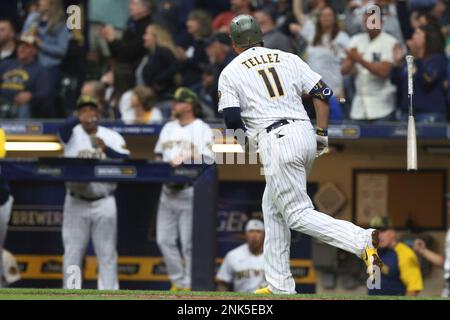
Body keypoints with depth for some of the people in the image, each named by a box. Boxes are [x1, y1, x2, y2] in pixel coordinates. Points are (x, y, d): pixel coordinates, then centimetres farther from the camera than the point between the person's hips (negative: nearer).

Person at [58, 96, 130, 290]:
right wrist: (78, 120, -44)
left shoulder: (112, 137, 2)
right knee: (72, 252, 2)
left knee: (107, 253, 3)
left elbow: (126, 160, -13)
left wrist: (106, 149, -30)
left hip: (104, 203, 0)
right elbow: (64, 129, -25)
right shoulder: (72, 134, -1)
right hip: (76, 204, 0)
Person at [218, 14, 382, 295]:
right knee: (273, 208, 18)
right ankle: (280, 287, 19)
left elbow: (232, 120, -4)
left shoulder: (230, 72, 6)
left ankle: (362, 241, -27)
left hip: (275, 141, -6)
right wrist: (322, 135, 12)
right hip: (305, 134, 6)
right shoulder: (288, 59, 16)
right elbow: (323, 93, 8)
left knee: (298, 214, -5)